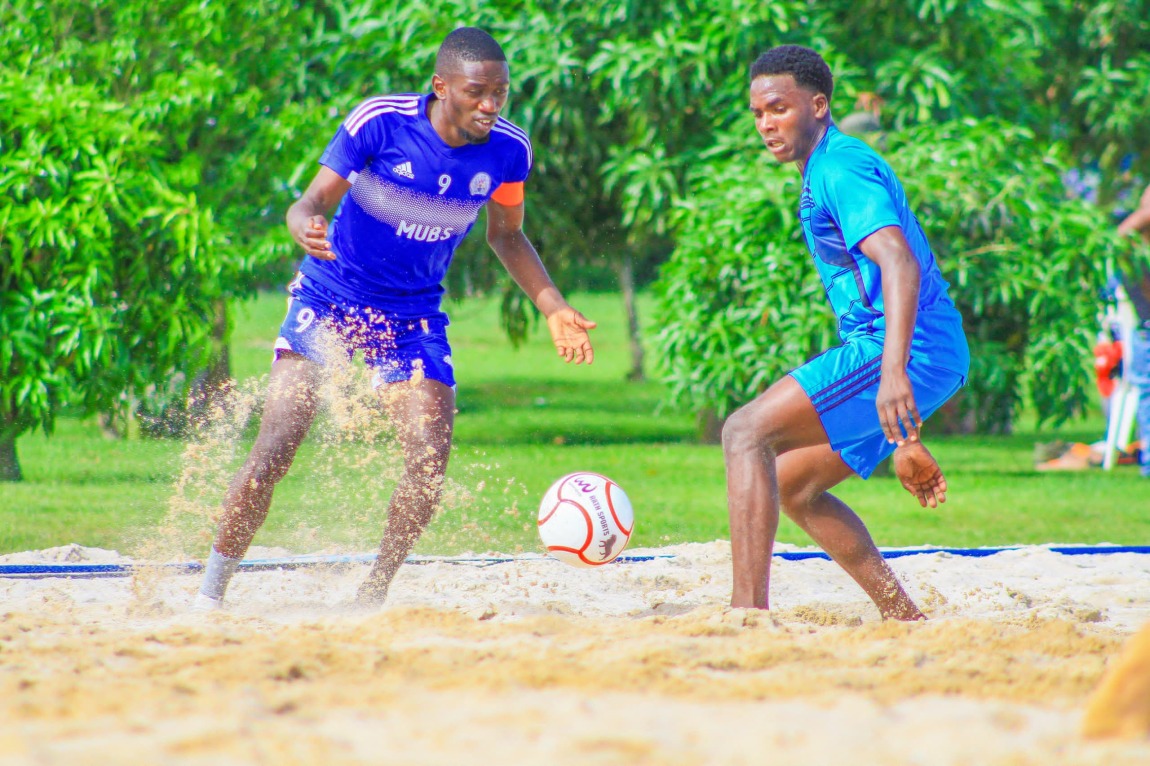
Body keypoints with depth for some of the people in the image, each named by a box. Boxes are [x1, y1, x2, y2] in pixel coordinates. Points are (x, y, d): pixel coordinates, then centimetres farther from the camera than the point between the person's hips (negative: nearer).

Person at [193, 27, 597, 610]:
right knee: (274, 452, -14)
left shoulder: (507, 150, -10)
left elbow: (505, 235, 9)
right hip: (328, 299, -3)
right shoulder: (380, 122, -20)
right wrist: (305, 226, -39)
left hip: (413, 317, 3)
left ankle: (373, 595, 9)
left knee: (430, 465, -11)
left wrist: (554, 308, -1)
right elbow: (315, 200, -15)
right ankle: (210, 594, -1)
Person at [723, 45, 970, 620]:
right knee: (792, 485, 16)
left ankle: (748, 611, -26)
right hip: (929, 357, 10)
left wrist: (893, 371, -37)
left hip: (908, 348, -10)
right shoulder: (830, 172, 24)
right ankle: (904, 621, 13)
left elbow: (900, 264, -24)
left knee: (746, 432, -15)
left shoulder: (840, 169, -8)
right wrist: (904, 440, 28)